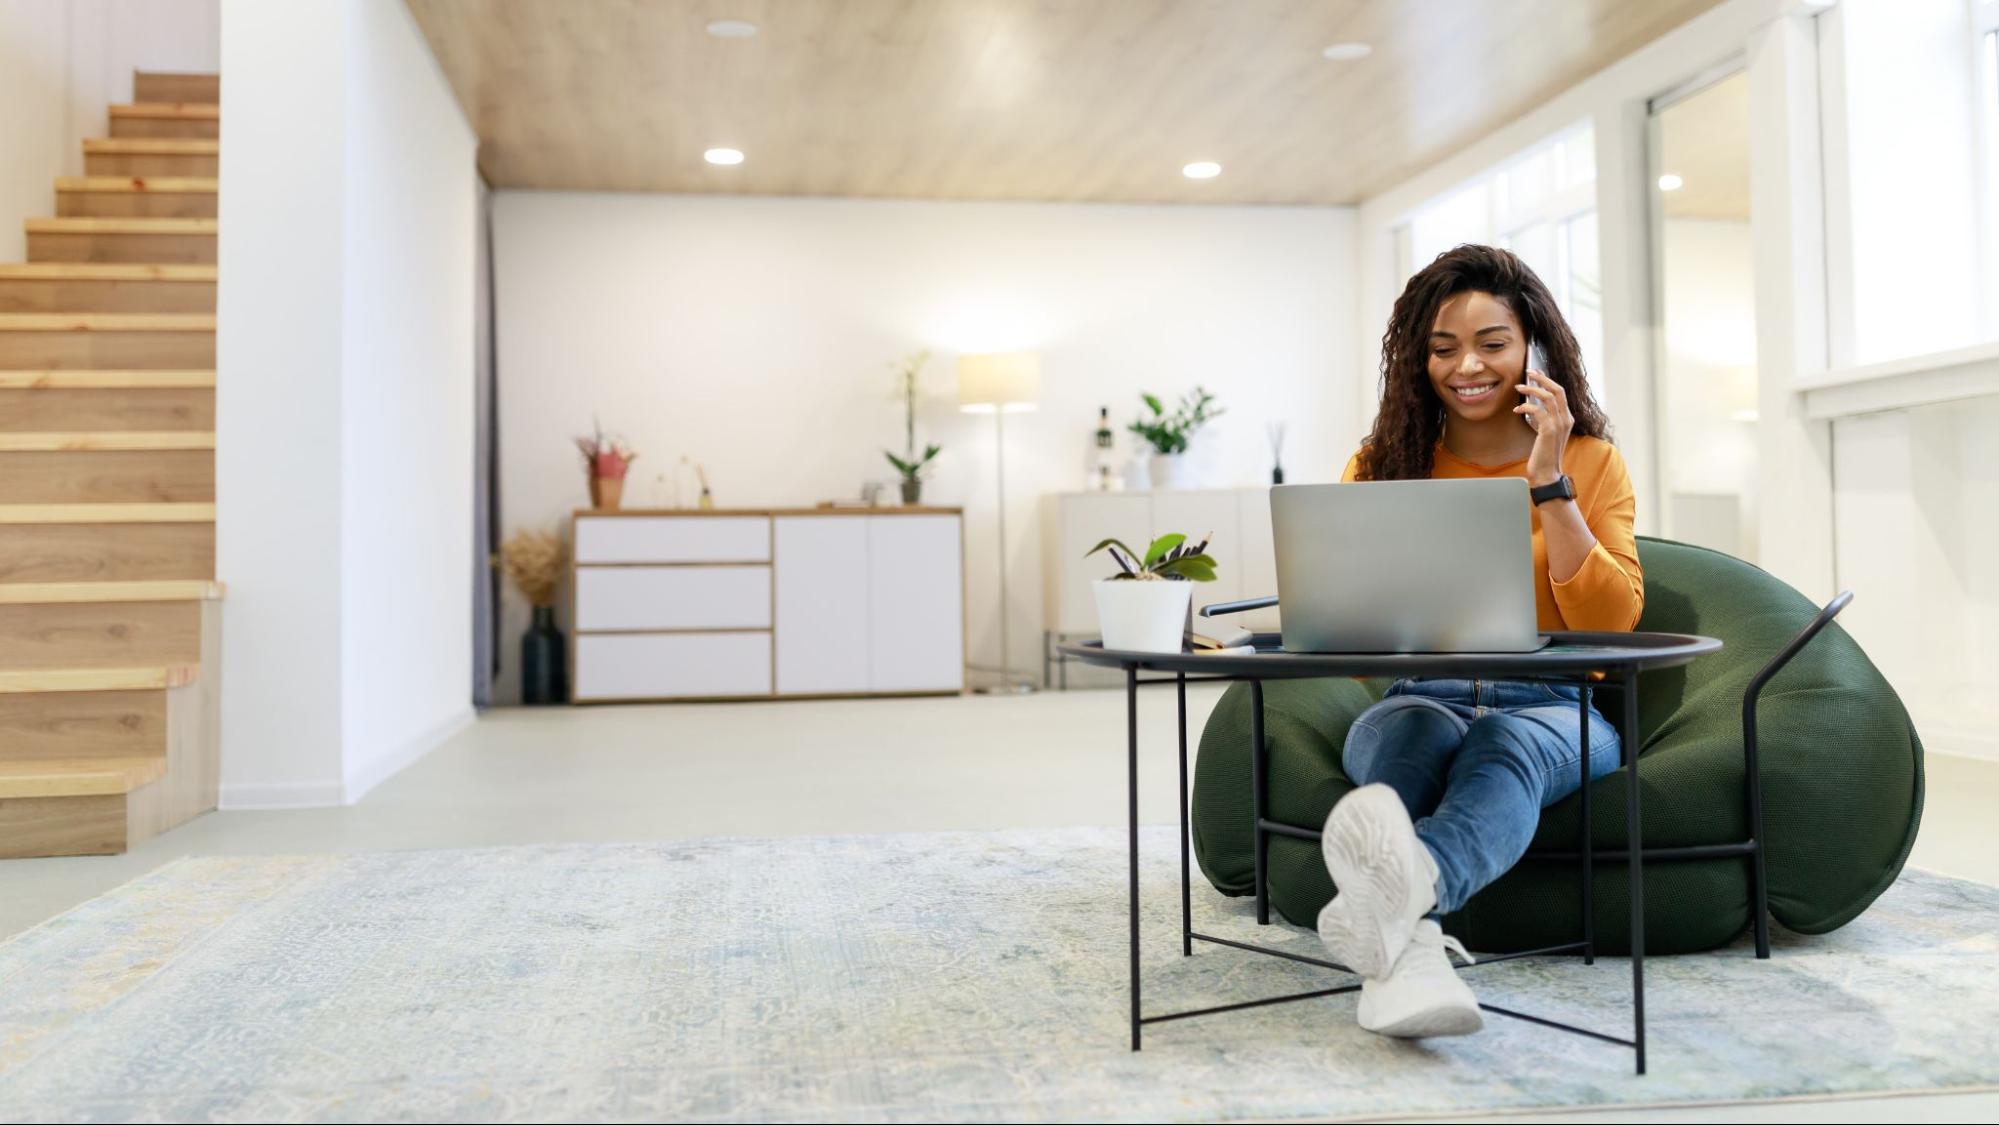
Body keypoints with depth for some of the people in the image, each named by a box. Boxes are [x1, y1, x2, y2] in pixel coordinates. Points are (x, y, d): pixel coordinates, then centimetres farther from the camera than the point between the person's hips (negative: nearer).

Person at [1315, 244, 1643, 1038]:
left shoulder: (1593, 461, 8)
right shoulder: (1384, 464, 10)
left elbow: (1611, 624, -4)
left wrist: (1549, 483, -10)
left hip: (1551, 712, -1)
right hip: (1420, 702, 1)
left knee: (1507, 744, -38)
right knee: (1415, 729, -36)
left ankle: (1411, 886, -70)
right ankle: (1408, 948, -61)